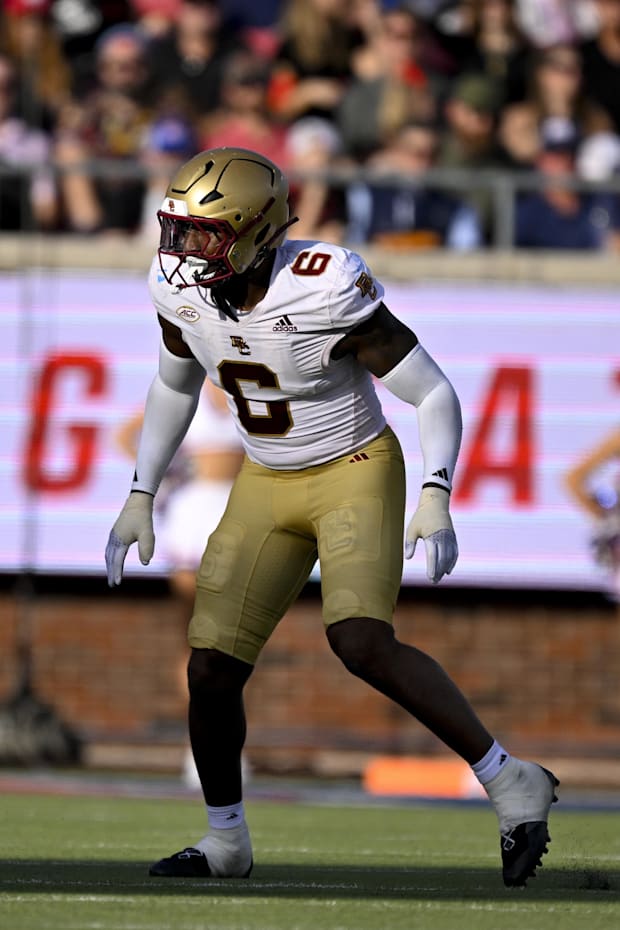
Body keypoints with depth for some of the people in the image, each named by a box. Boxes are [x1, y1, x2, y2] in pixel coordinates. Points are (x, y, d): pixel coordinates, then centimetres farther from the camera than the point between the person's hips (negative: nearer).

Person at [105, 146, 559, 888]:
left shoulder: (323, 292, -27)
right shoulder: (182, 292, -9)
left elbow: (434, 394, -20)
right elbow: (174, 387, 14)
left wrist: (435, 502, -32)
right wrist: (140, 498, 11)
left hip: (356, 471, -6)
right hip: (267, 485, 6)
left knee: (361, 643, -27)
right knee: (211, 669, -1)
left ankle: (511, 787, -15)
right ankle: (225, 841, 21)